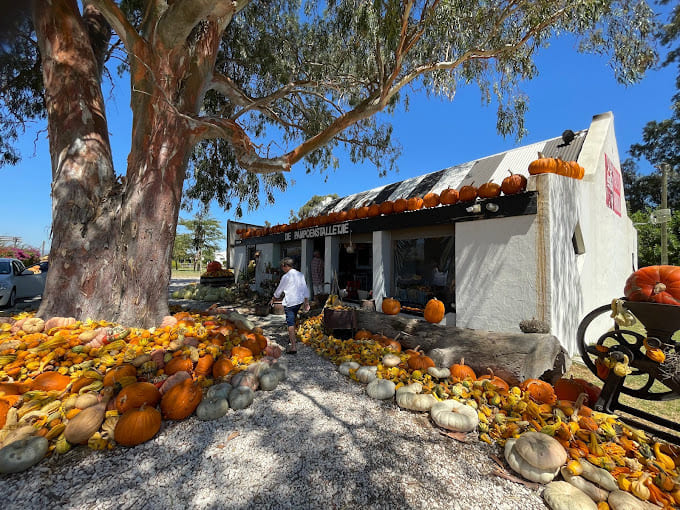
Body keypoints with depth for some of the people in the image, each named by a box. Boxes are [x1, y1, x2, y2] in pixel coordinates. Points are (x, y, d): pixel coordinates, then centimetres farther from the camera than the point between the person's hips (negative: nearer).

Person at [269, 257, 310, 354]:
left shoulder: (286, 276, -9)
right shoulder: (300, 275, 9)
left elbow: (279, 290, 1)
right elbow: (305, 289, 10)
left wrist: (273, 299, 17)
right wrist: (306, 302, 16)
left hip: (290, 302, -7)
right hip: (300, 301, 7)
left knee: (290, 323, -5)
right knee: (293, 320, 26)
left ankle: (293, 346, -8)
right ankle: (292, 337, 41)